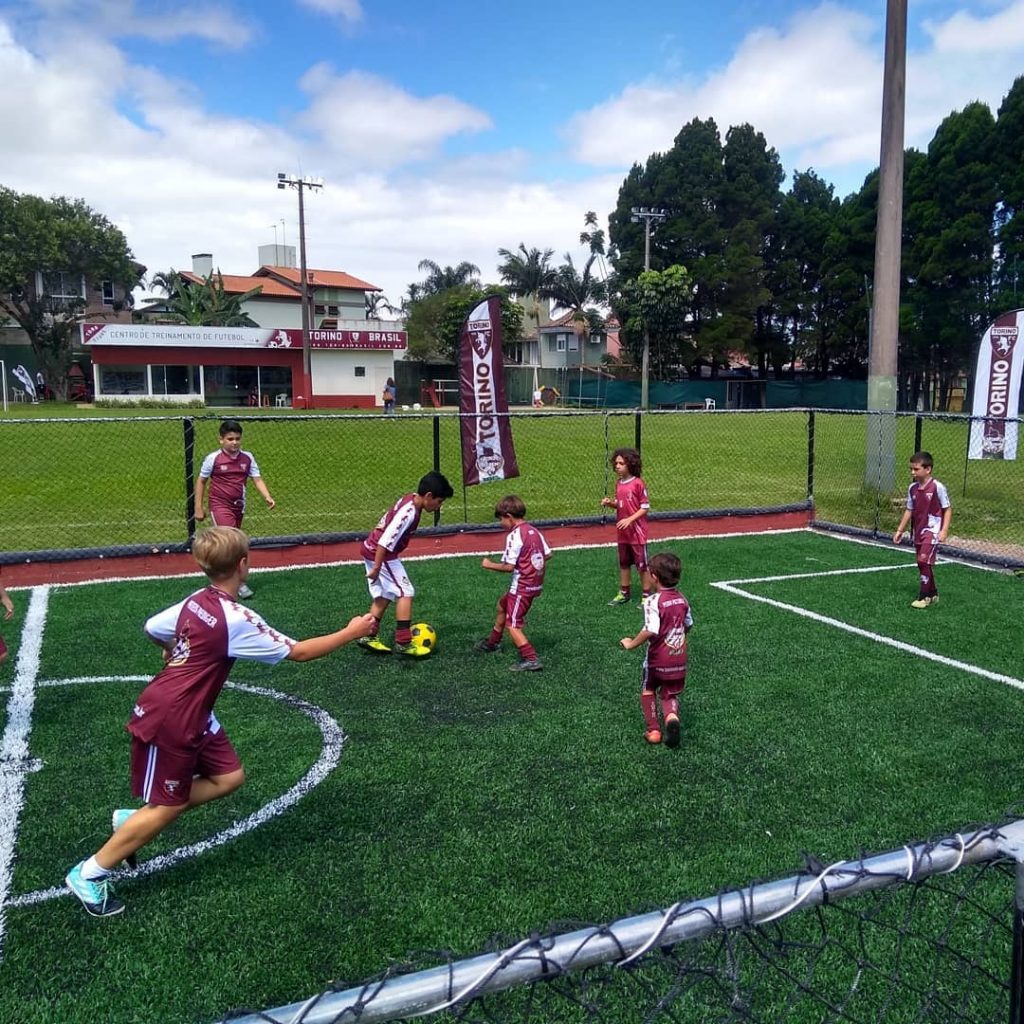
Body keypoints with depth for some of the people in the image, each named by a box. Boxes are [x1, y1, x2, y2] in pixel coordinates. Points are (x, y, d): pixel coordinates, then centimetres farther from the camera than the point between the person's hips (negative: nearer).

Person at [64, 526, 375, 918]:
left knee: (229, 776, 10)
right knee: (170, 807, 5)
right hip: (167, 721, -9)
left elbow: (153, 629, 15)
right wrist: (350, 633, -10)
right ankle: (89, 875, 21)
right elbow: (297, 652, -19)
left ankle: (135, 819, 22)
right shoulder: (236, 619, -25)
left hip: (192, 715, 9)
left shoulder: (196, 601, 0)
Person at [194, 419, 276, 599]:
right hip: (220, 506, -5)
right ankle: (240, 583, -13)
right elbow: (201, 482, 1)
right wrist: (198, 508, 0)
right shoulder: (213, 458, -9)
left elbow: (257, 479, -3)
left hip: (238, 506, 5)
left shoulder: (247, 458, 0)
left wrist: (267, 497, -21)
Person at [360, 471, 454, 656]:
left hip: (372, 550, 9)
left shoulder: (409, 500, 3)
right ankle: (403, 643, -4)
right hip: (380, 554, -9)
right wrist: (377, 567, -23)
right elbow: (386, 541, -28)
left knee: (383, 595, 16)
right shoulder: (410, 512, -26)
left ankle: (370, 636, 23)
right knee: (405, 592, -6)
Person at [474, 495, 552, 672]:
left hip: (522, 587, -10)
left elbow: (509, 566, -21)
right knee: (502, 606, 28)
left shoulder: (515, 535, -19)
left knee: (512, 625, -5)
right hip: (536, 583, 10)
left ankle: (530, 659, -12)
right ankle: (492, 642, 45)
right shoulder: (534, 531, 6)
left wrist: (489, 564, -7)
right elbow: (547, 554, 10)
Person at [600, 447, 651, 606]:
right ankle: (623, 593, 28)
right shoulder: (618, 483, 5)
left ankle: (647, 595, 13)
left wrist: (629, 519, -22)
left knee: (642, 564, 2)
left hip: (637, 532, -7)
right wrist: (610, 503, -5)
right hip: (622, 532, 7)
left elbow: (645, 507, -14)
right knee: (623, 563, 16)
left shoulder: (638, 484, -16)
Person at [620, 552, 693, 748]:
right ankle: (672, 717, -13)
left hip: (657, 659, -4)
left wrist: (631, 643, -17)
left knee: (648, 689, 21)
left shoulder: (653, 601, -21)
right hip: (679, 658, 5)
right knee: (670, 695, 17)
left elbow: (650, 631, -30)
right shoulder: (682, 599, 1)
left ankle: (653, 730, 20)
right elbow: (688, 625, 14)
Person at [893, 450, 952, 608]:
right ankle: (933, 594, 27)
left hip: (932, 530, -7)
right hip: (918, 531, 7)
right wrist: (900, 530, 15)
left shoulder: (937, 487, -13)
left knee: (924, 560, -15)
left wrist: (944, 530, -15)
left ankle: (924, 597, -7)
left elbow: (947, 509, -8)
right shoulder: (912, 488, 5)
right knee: (923, 564, 12)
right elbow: (909, 510, 14)